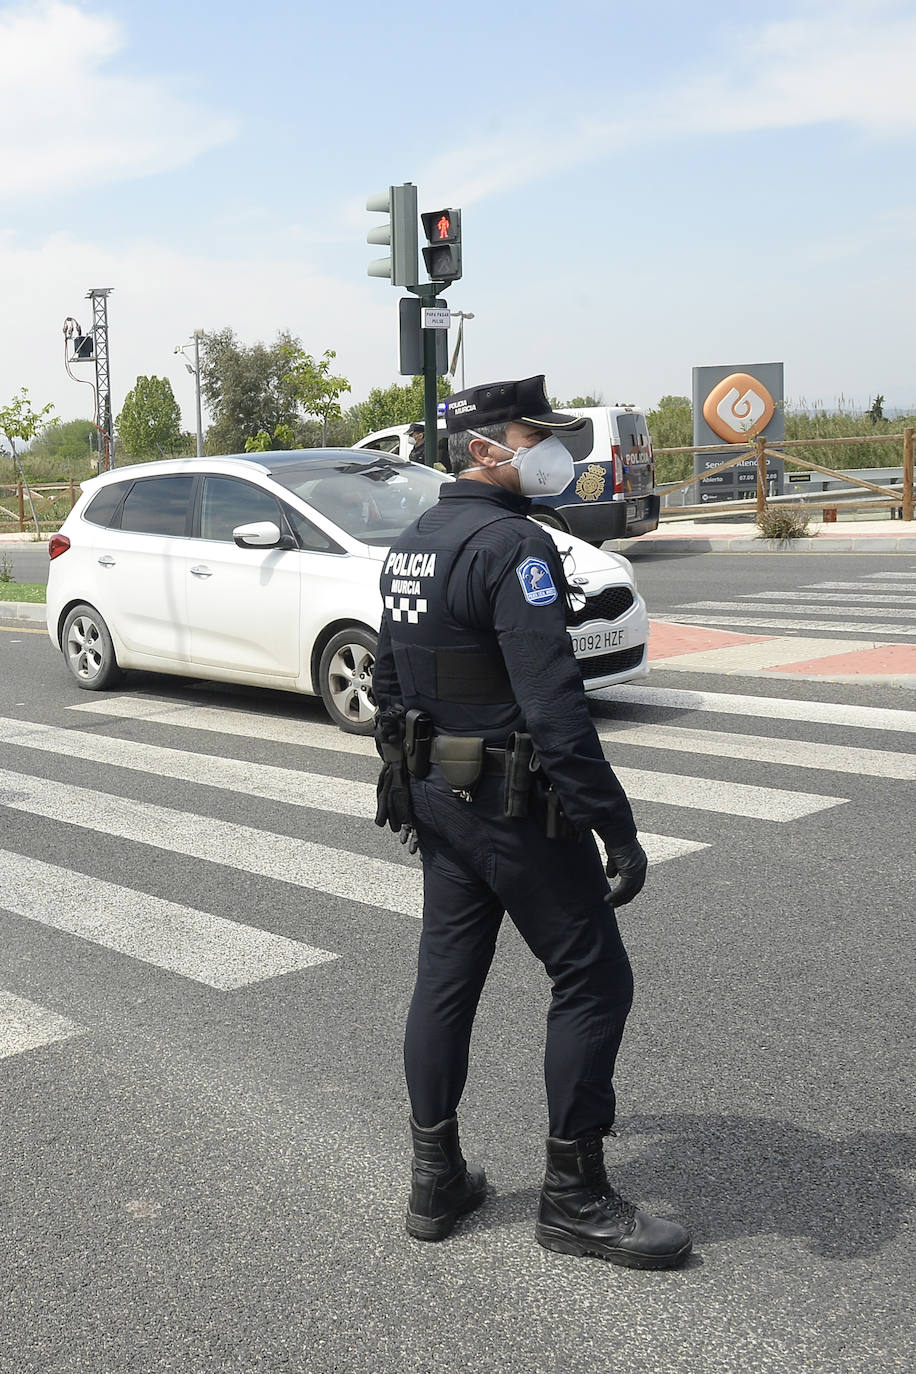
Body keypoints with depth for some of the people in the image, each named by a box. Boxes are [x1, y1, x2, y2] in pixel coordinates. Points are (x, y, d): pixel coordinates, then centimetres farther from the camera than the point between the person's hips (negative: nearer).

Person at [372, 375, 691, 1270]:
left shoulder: (410, 545, 11)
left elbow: (387, 683, 18)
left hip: (436, 798, 9)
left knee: (446, 976, 14)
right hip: (516, 806, -9)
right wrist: (617, 829, -23)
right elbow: (554, 708, -26)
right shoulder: (513, 545, -19)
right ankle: (574, 1199, 11)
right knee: (592, 980, 2)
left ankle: (435, 1180, 25)